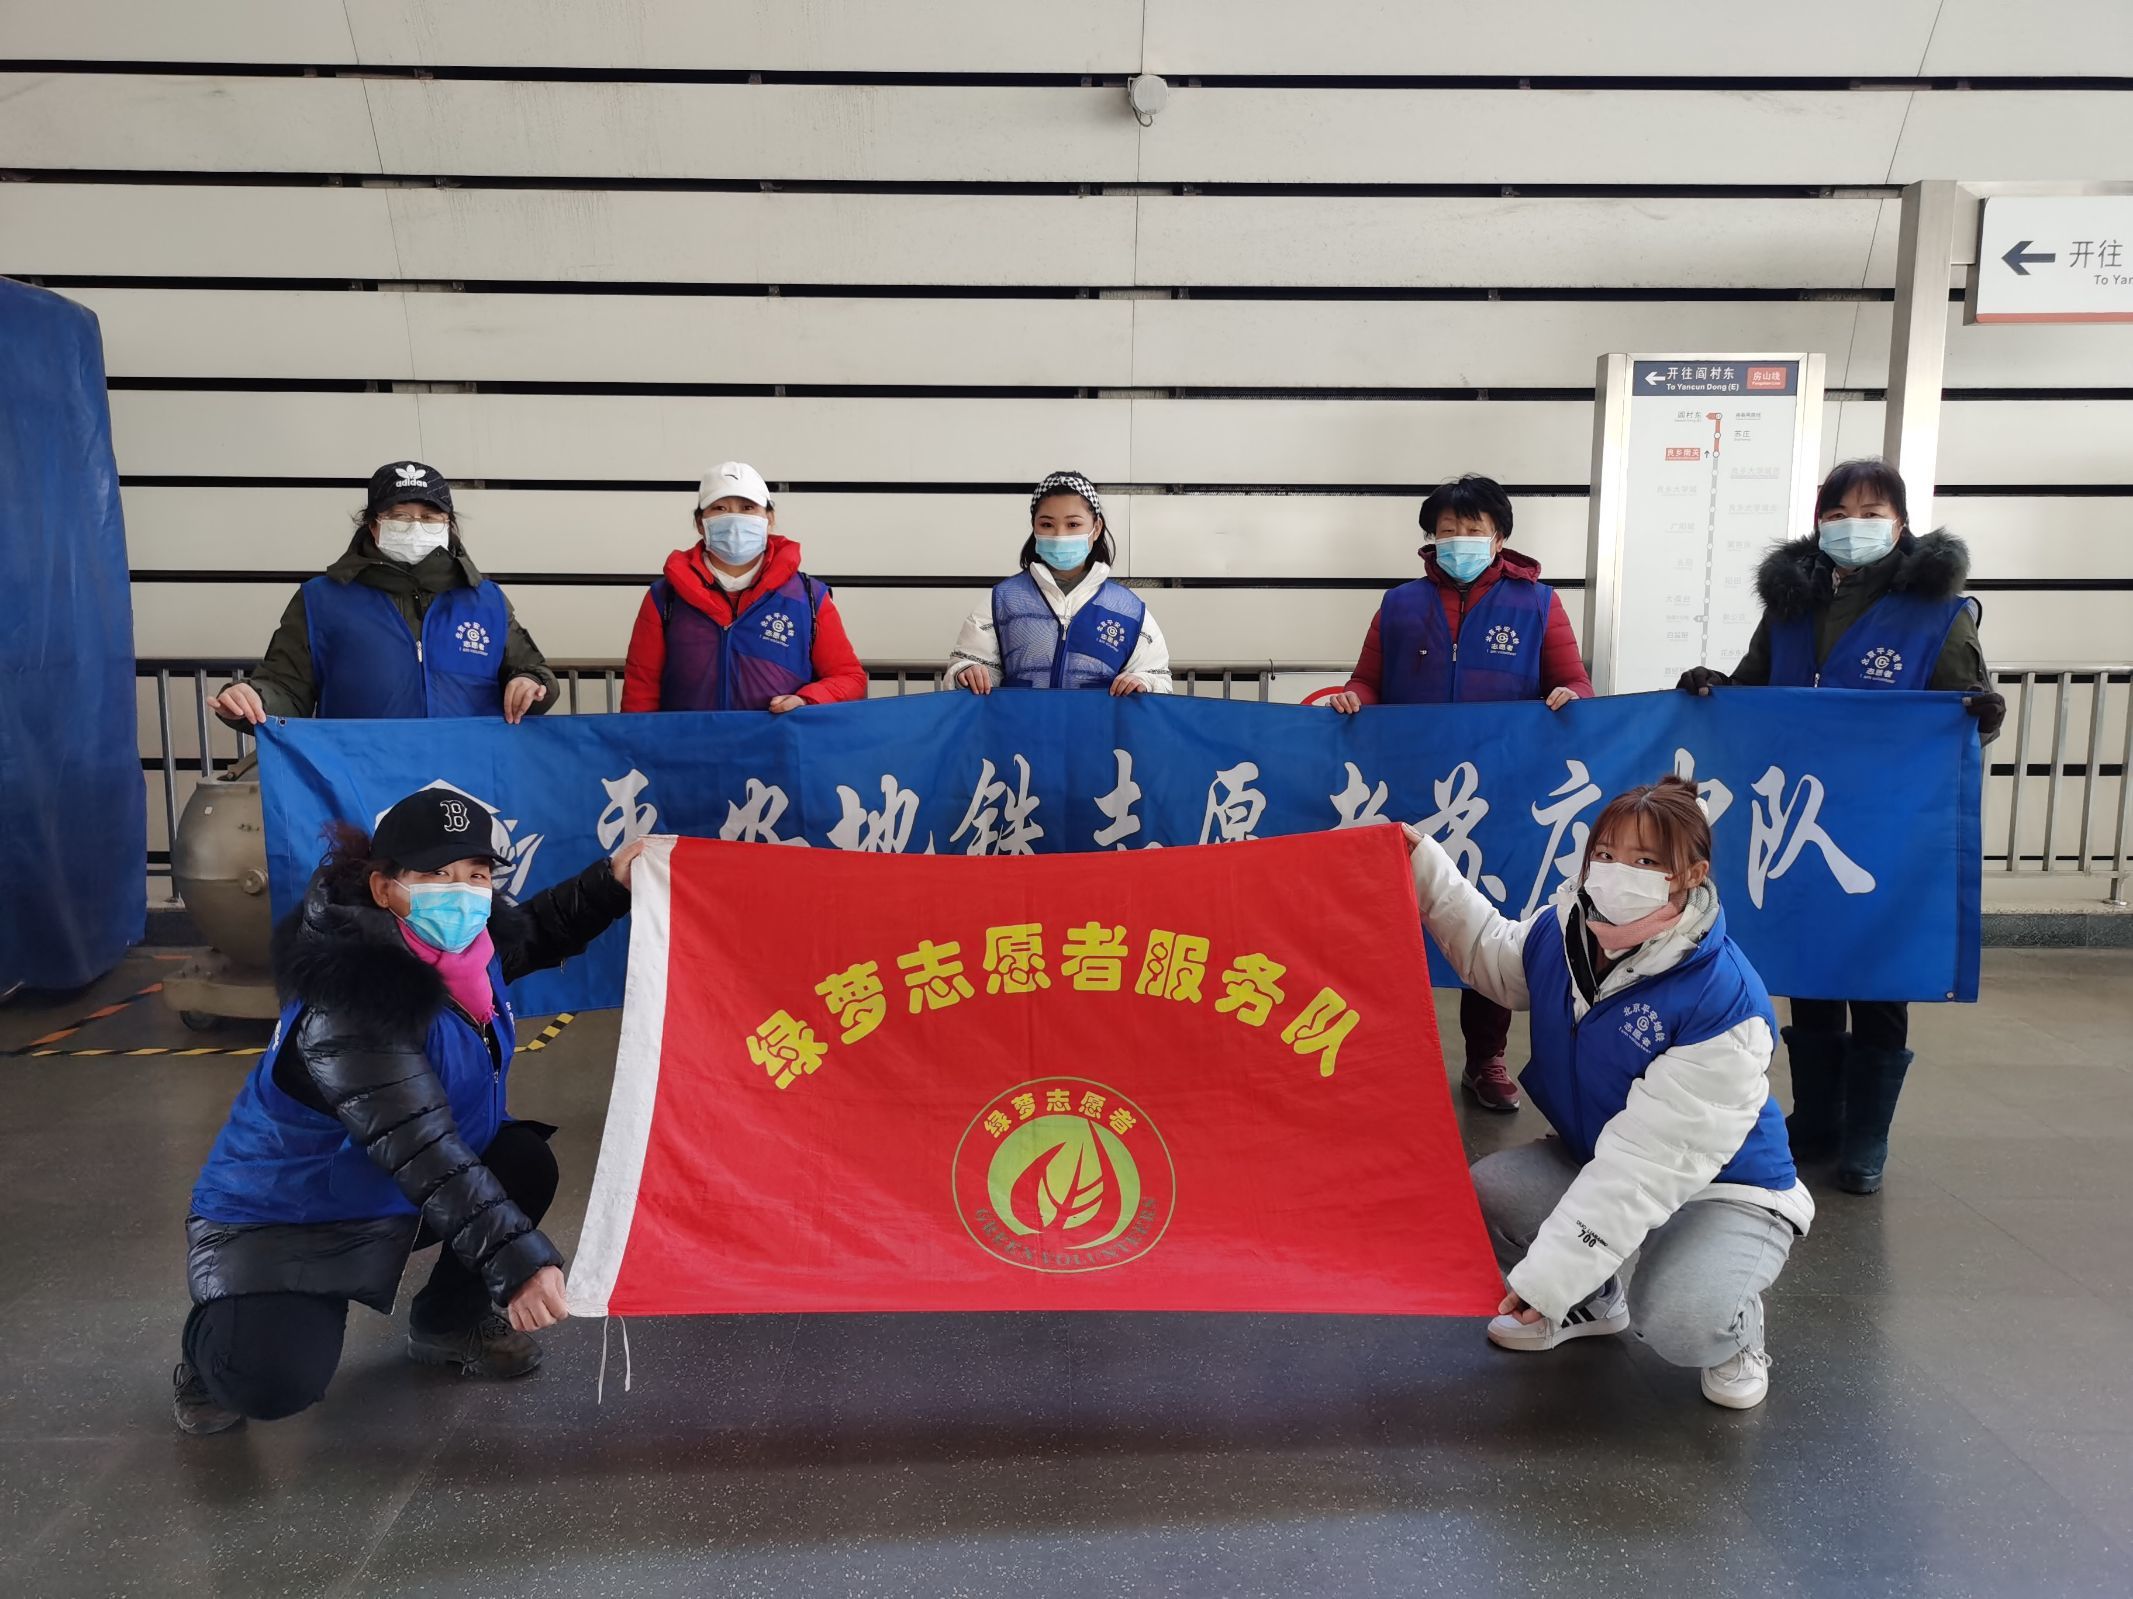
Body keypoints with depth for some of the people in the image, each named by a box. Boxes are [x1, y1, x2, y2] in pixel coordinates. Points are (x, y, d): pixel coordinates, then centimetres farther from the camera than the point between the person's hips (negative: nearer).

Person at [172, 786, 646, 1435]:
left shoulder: (465, 938, -11)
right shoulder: (350, 1005, -35)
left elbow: (538, 932, 13)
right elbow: (419, 1149, -44)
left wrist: (610, 881, -4)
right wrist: (516, 1258, -52)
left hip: (388, 1200, 8)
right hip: (280, 1222, -8)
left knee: (525, 1163, -9)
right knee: (276, 1383, -27)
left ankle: (448, 1323, 14)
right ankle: (219, 1342, 11)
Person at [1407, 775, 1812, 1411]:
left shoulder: (1723, 1000, -32)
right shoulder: (1561, 932, -13)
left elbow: (1653, 1157, -33)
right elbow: (1494, 956, 13)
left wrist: (1551, 1269, -35)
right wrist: (1424, 865, 3)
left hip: (1722, 1191, -6)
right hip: (1596, 1167, 6)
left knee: (1677, 1322, -33)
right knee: (1489, 1190, -18)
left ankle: (1736, 1331, 7)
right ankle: (1593, 1301, 13)